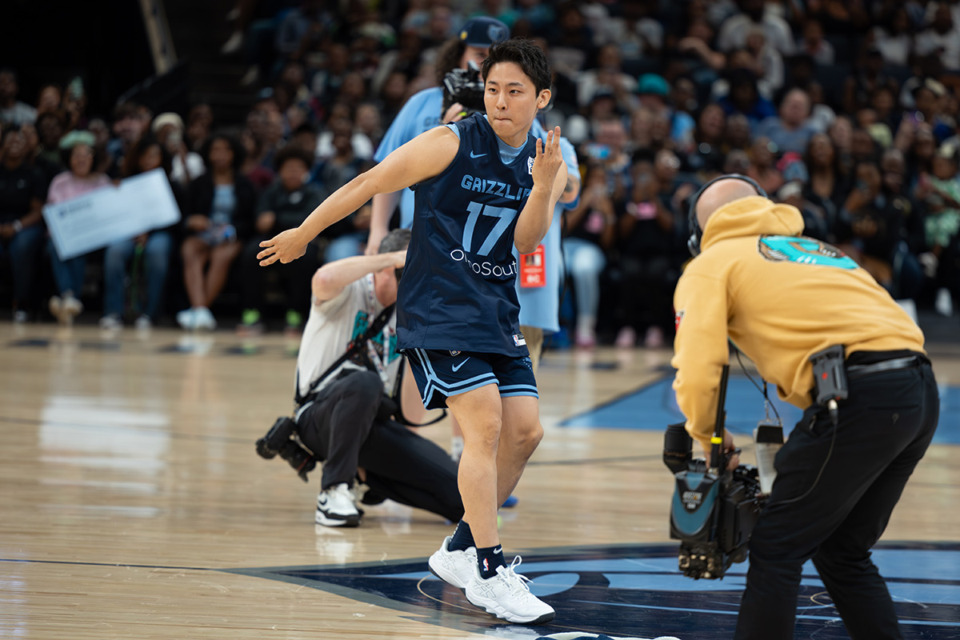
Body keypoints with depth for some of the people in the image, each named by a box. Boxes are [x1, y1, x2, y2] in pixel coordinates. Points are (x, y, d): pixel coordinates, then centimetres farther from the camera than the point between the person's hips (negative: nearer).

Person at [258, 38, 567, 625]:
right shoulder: (450, 145, -11)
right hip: (438, 309, -7)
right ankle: (487, 573, -14)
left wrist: (543, 187, -23)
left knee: (525, 432, 2)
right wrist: (304, 234, 3)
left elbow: (526, 243, -5)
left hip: (497, 313, 7)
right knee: (485, 425, -18)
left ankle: (462, 550, 19)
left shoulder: (549, 166, 6)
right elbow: (369, 185, -3)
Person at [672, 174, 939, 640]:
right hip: (922, 395, 7)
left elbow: (696, 377, -3)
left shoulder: (711, 265, 11)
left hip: (860, 393, -7)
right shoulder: (814, 248, 32)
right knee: (843, 551, 21)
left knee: (776, 549, 3)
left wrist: (708, 436, 18)